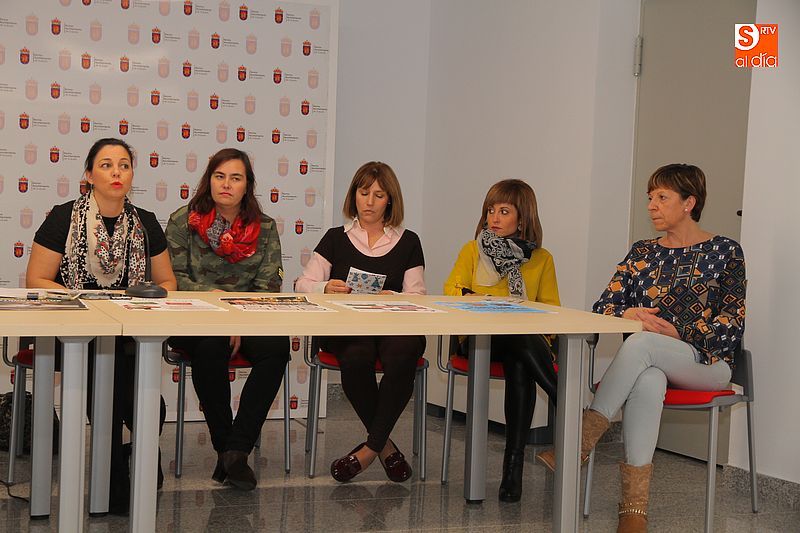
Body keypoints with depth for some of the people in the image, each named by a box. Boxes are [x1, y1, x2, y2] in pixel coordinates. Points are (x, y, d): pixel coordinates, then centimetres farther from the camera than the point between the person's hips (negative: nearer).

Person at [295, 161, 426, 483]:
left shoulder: (408, 242, 15)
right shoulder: (336, 238, 16)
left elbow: (416, 296, 6)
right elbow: (303, 285, 7)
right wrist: (326, 288, -17)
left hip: (394, 327, 0)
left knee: (402, 354, -36)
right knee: (355, 357, -36)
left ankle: (371, 447, -22)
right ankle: (385, 445, -16)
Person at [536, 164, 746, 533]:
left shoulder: (724, 251, 5)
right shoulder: (643, 252, 17)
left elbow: (732, 323, -2)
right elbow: (604, 305, 10)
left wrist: (678, 333, -15)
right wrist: (628, 314, -13)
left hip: (706, 363, -3)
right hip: (650, 363, 3)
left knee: (641, 343, -36)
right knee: (648, 382, -37)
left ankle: (580, 444, -34)